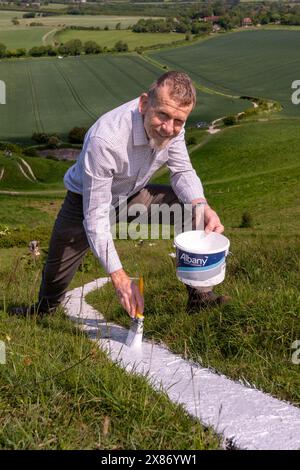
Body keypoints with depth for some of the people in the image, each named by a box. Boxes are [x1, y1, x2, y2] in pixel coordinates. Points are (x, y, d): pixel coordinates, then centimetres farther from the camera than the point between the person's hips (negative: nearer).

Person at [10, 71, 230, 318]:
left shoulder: (173, 126, -23)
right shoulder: (105, 139, -41)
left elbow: (183, 172, -7)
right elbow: (95, 216, -37)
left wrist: (204, 208, -29)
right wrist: (119, 276, -41)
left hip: (134, 196, 5)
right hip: (87, 203, -4)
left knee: (194, 206, -12)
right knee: (57, 276, 5)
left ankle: (199, 293, -1)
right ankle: (43, 312, 41)